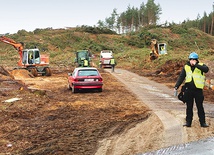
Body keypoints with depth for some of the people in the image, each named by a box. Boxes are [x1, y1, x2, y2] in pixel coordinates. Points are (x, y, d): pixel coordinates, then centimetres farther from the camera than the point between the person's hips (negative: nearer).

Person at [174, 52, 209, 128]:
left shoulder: (201, 66, -1)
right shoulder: (186, 67, 7)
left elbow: (206, 69, -24)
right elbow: (181, 77, 8)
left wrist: (196, 65, -28)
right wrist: (176, 86, -2)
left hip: (198, 90, -2)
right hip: (188, 90, 3)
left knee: (200, 107, 5)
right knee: (189, 107, 9)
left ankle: (202, 122, 13)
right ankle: (188, 122, 16)